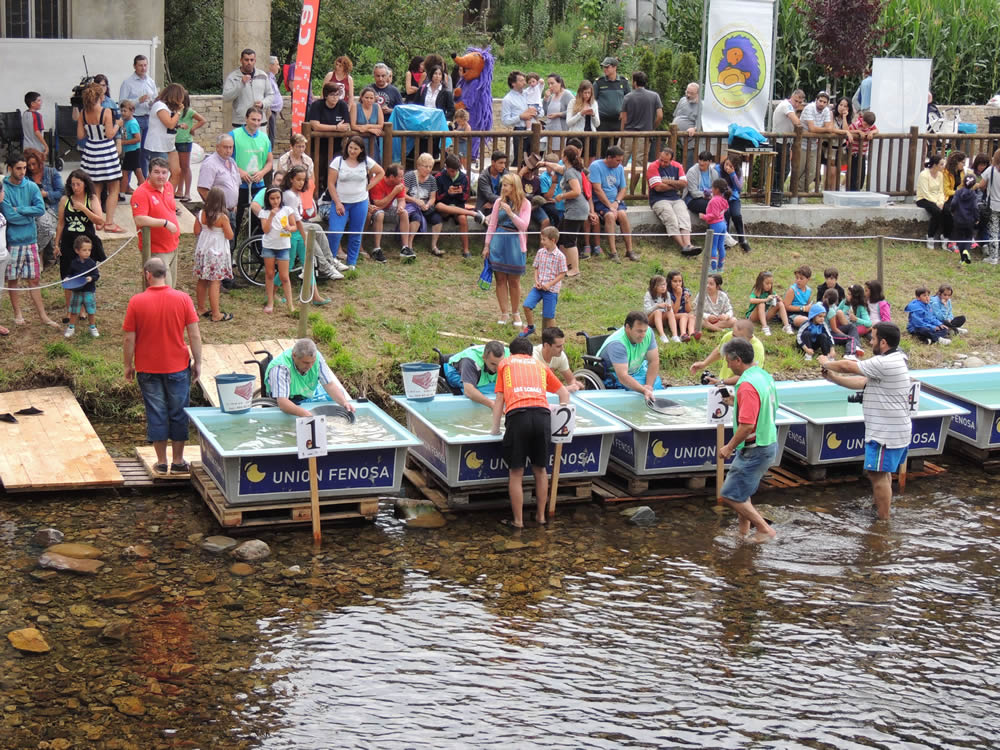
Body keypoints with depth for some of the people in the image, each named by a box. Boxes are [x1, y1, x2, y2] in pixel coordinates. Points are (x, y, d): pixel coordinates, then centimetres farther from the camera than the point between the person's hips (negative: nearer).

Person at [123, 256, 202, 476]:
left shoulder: (137, 302, -10)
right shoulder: (183, 299, -8)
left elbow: (129, 339, -6)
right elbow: (194, 335, -6)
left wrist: (128, 365, 7)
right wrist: (197, 362, 4)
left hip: (148, 368, 0)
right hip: (178, 367, 0)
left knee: (156, 414, 9)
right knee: (178, 414, 11)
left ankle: (161, 462, 14)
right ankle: (178, 461, 17)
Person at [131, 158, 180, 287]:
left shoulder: (168, 186, 7)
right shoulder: (141, 193, -19)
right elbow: (139, 220, -30)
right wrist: (165, 223, -27)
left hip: (173, 246, 8)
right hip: (156, 251, -8)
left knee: (171, 284, 19)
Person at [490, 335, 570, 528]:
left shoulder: (505, 364, 24)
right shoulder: (540, 366, 29)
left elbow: (500, 399, 19)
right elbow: (564, 393, 31)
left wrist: (495, 428, 23)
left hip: (517, 413, -2)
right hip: (542, 413, 2)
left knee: (516, 473, 4)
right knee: (540, 469, 17)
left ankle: (518, 520, 6)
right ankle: (541, 515, 23)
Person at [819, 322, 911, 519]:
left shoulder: (884, 363, -22)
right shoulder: (894, 360, 12)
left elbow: (848, 366, -16)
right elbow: (863, 383, 12)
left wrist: (826, 363, 3)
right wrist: (834, 378, 6)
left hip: (886, 433, -11)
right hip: (896, 429, 11)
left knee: (878, 474, -6)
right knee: (884, 472, 22)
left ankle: (883, 521, -1)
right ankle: (882, 507, 34)